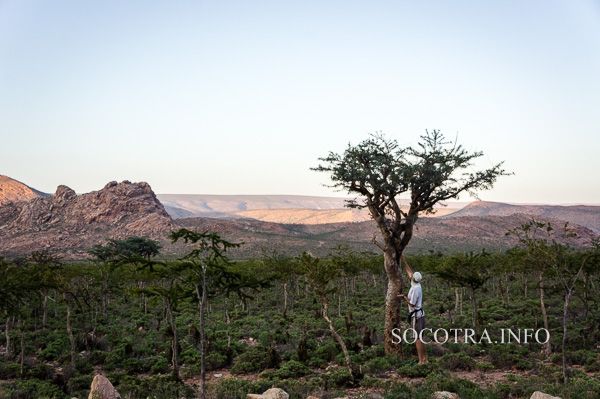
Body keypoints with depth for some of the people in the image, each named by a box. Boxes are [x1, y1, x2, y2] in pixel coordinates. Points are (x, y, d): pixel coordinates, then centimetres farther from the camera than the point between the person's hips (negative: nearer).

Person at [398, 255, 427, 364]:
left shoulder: (415, 289, -20)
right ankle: (425, 359, 17)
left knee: (417, 338, -6)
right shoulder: (417, 284, 5)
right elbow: (409, 270, 14)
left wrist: (404, 297, -7)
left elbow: (412, 303, -17)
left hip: (416, 315, -9)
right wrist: (403, 260, 17)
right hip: (420, 314, 9)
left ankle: (421, 361, -4)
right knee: (421, 338, 13)